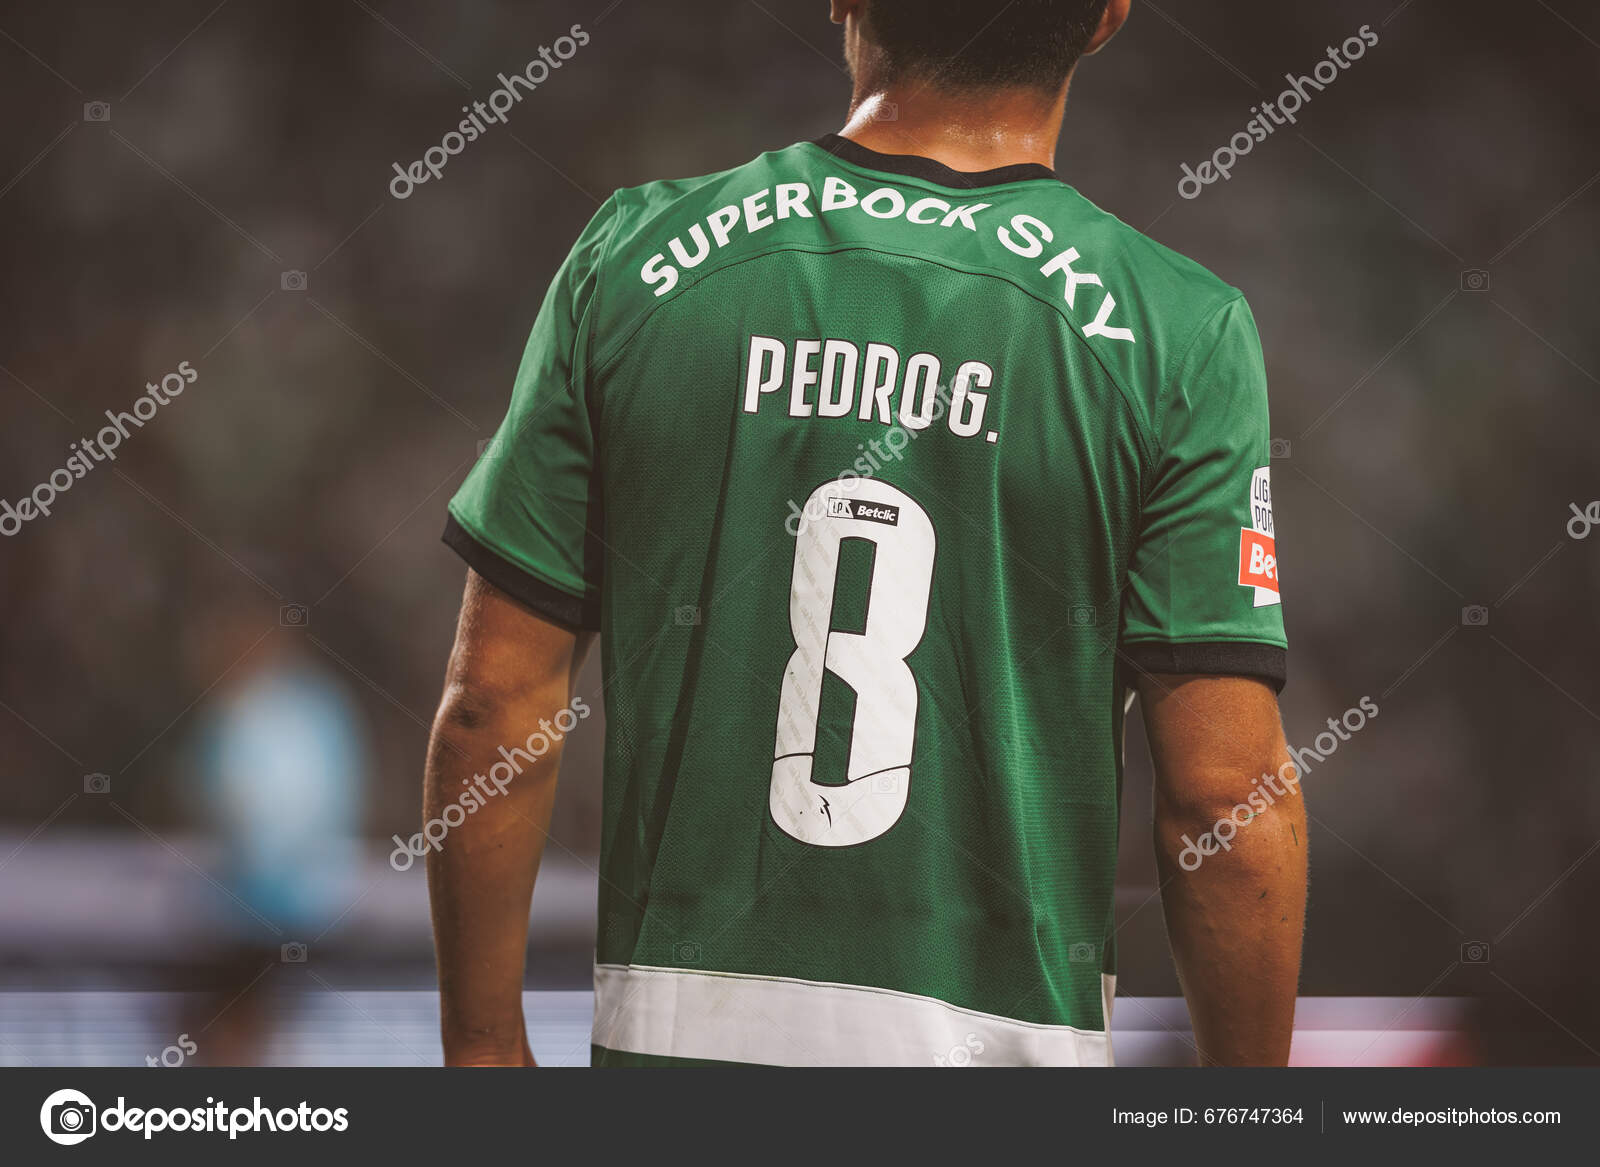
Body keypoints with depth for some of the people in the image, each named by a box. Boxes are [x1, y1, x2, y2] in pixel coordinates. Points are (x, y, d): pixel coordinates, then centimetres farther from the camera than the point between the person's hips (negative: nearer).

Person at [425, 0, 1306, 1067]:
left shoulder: (631, 260, 1)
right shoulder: (1181, 331, -6)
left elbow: (493, 701, 2)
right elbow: (1225, 796, -8)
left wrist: (484, 1048, 11)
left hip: (675, 1023, 2)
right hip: (999, 1043, -2)